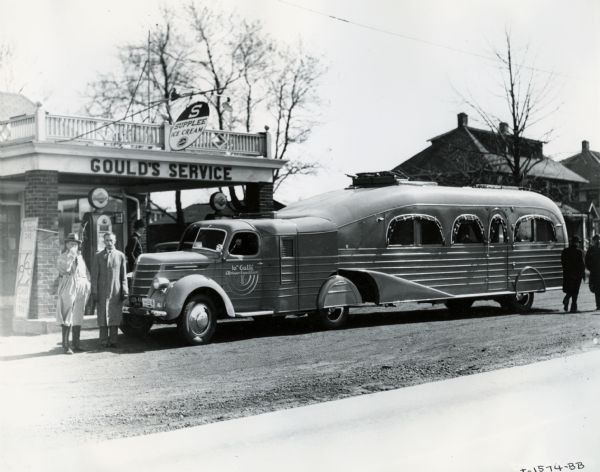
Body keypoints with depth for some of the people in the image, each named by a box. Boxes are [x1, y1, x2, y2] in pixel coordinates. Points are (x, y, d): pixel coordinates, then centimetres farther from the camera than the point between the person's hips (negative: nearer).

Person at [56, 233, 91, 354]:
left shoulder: (80, 258, 19)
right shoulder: (62, 257, 2)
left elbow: (86, 274, 23)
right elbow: (64, 268, -18)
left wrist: (87, 286, 10)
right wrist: (71, 253, -17)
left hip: (81, 289, 6)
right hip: (68, 289, -6)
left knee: (78, 318, 6)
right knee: (67, 318, -8)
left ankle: (76, 344, 11)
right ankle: (66, 345, -7)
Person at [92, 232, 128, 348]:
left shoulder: (121, 256, 7)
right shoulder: (98, 256, 5)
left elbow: (123, 276, 8)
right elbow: (94, 276, 4)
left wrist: (125, 291, 2)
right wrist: (94, 292, -3)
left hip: (116, 291, 1)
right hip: (102, 292, -1)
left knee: (115, 316, 3)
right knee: (103, 316, 0)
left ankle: (113, 341, 9)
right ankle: (104, 341, 5)